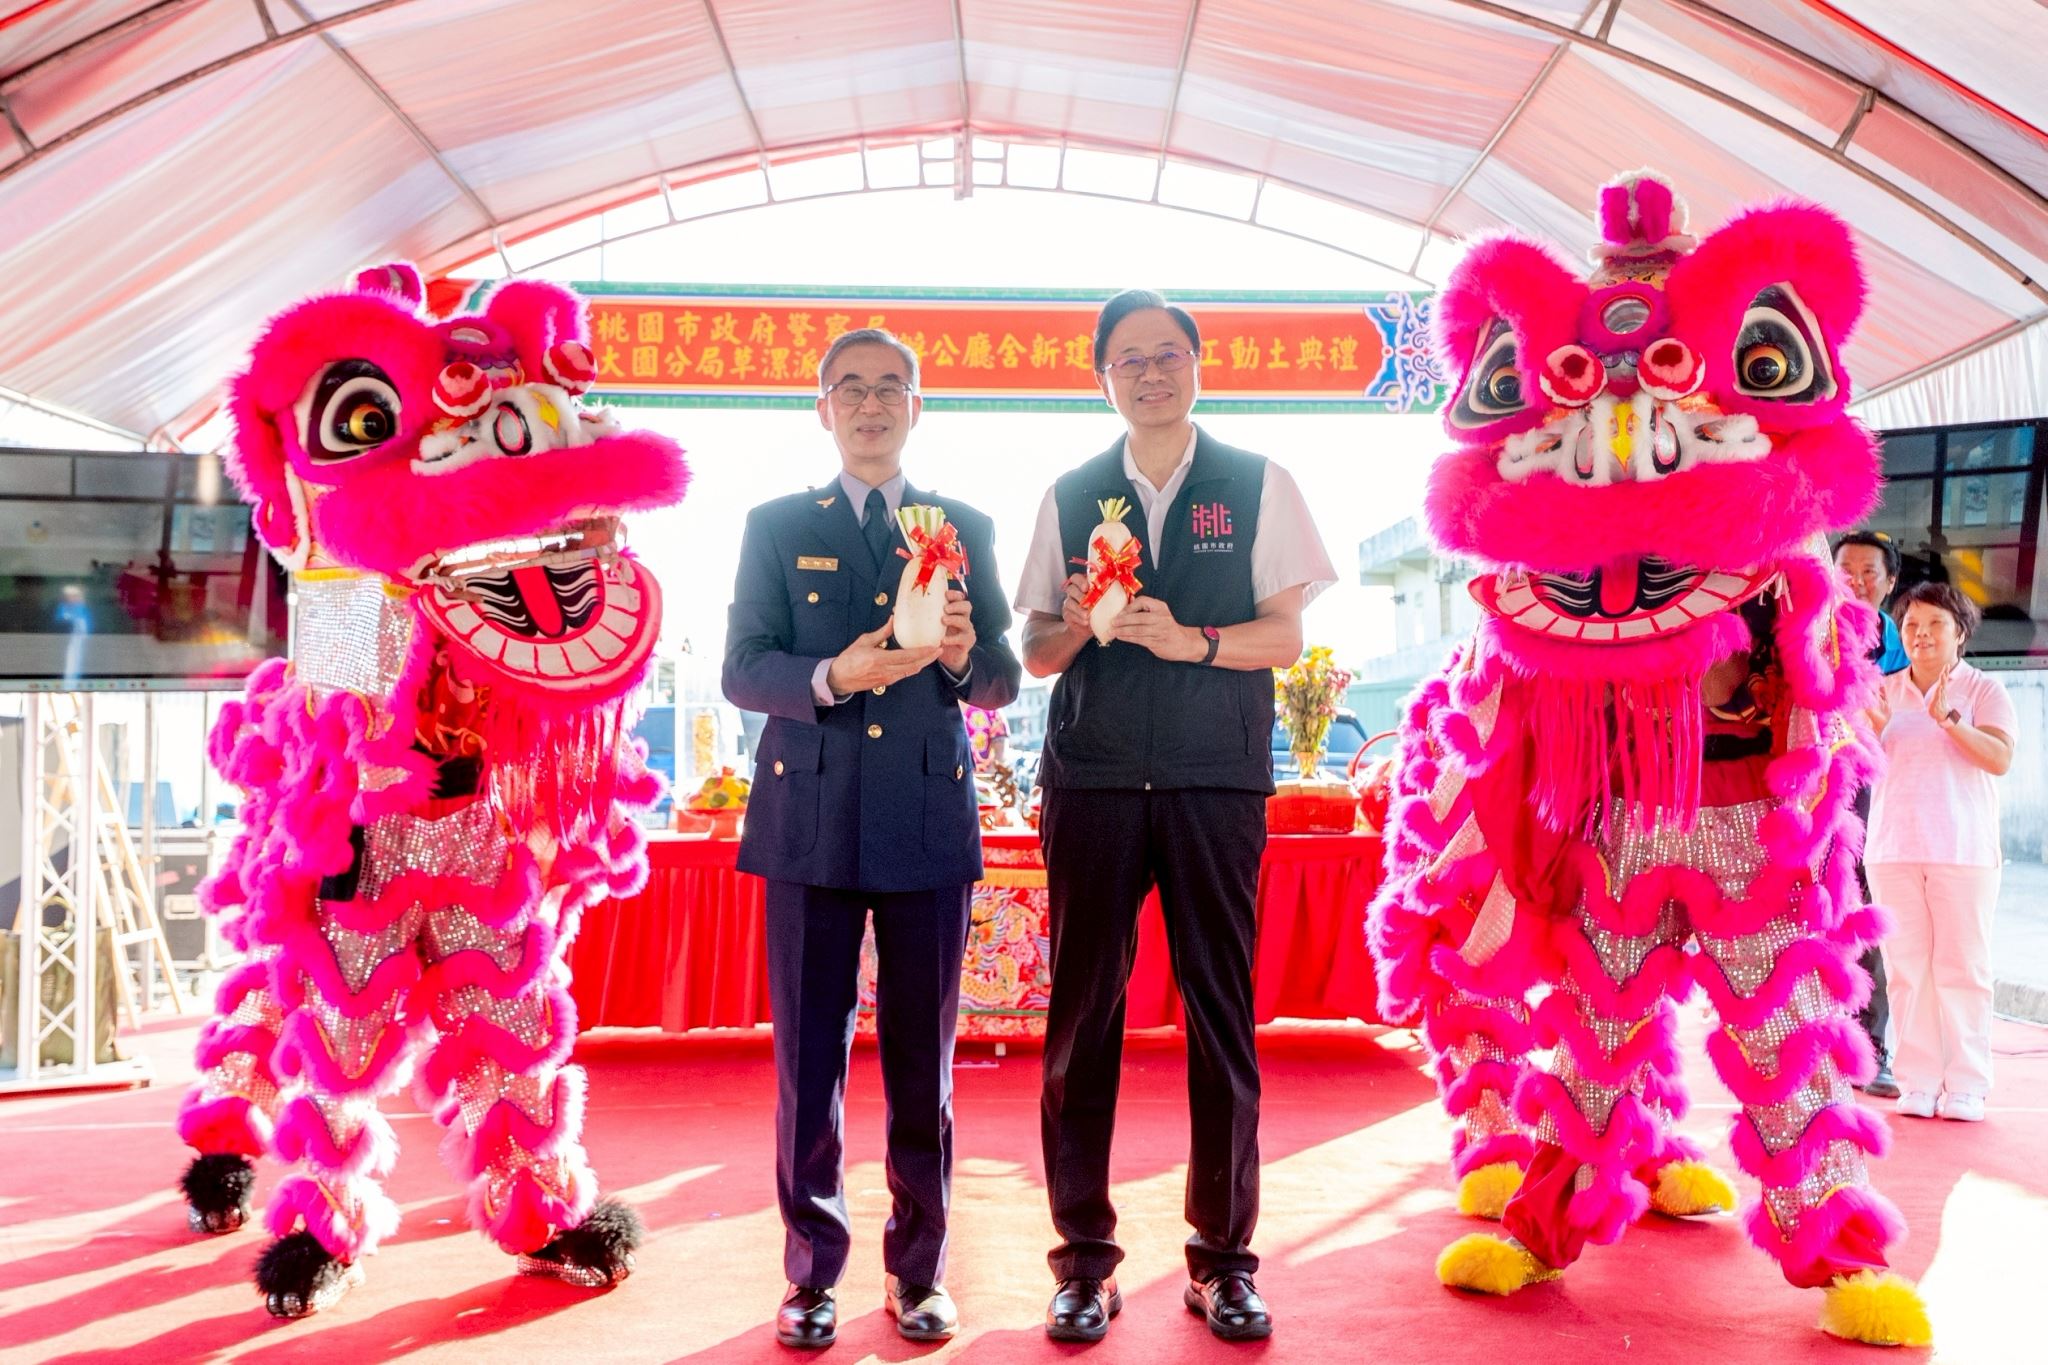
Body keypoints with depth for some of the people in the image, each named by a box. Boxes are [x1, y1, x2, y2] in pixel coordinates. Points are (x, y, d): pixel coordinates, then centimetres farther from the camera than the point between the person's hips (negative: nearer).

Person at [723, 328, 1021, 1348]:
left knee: (922, 1056, 8)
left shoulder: (964, 528, 12)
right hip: (810, 817, -1)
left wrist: (965, 655, -13)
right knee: (809, 1055, 4)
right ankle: (812, 1274, 19)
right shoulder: (777, 527, 10)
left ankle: (918, 1272, 22)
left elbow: (1002, 682, 9)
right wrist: (834, 676, -17)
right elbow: (742, 670, 1)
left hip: (927, 816, 1)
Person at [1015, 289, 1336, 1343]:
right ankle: (1084, 1259, 15)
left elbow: (1285, 635, 2)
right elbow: (1036, 653, 11)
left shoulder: (1257, 486, 8)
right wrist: (1081, 622, -10)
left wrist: (1189, 639, -14)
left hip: (1217, 781, -1)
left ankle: (1222, 1258, 17)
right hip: (1092, 780, 1)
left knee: (1221, 1010, 3)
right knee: (1082, 1010, 3)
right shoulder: (1069, 497, 12)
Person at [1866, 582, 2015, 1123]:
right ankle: (1918, 1082, 7)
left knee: (1962, 967, -1)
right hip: (1894, 849, 3)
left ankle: (1965, 1085, 5)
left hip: (1963, 850, -3)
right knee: (1907, 967, 2)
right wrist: (1872, 729, -13)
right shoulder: (1885, 691, 11)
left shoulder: (1984, 690, 3)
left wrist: (1948, 718, -22)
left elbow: (2000, 758, -11)